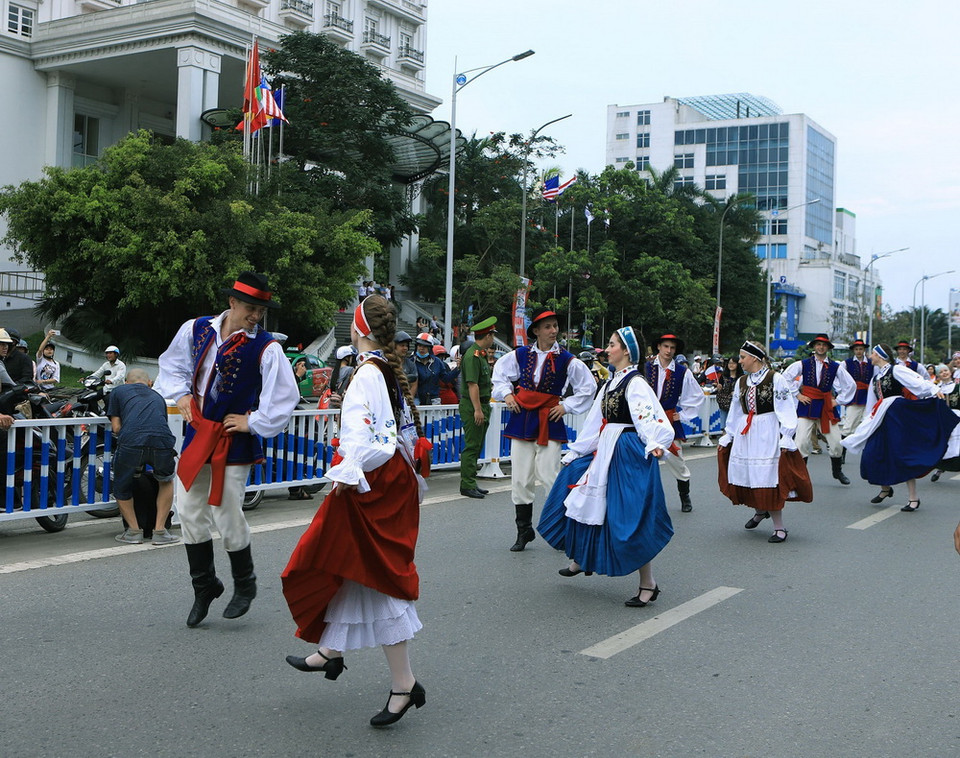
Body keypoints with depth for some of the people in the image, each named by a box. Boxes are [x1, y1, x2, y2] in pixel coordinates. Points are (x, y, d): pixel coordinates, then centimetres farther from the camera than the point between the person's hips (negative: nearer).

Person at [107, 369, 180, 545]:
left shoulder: (119, 391, 27)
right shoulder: (157, 397, 36)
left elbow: (116, 427, 19)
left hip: (131, 443, -2)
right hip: (162, 442, 2)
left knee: (121, 488, 25)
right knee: (166, 481, 31)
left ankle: (134, 530, 14)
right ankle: (160, 530, 23)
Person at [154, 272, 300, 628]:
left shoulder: (266, 348, -12)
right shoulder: (196, 329, 2)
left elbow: (285, 397, -12)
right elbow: (172, 364, 19)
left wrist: (253, 423, -10)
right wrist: (180, 394, 5)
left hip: (233, 442, -5)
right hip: (197, 434, 5)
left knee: (227, 516, -2)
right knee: (189, 512, 7)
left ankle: (244, 585, 23)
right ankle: (204, 587, 26)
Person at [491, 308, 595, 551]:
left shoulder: (566, 360, -2)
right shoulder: (520, 355, 4)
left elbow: (589, 387, 8)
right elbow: (499, 372, 22)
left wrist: (567, 406, 2)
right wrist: (506, 393, 7)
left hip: (549, 422, -2)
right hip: (521, 419, 3)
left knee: (549, 477, -9)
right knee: (520, 479, 4)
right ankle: (523, 530, 16)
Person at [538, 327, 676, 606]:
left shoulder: (635, 383, -14)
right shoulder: (611, 381, 13)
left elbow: (650, 418, -29)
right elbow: (596, 421, 20)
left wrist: (654, 444, -48)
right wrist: (575, 452, 24)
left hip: (629, 455, -9)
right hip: (605, 452, 9)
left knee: (631, 519, -6)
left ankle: (648, 583, 3)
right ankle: (580, 559, 34)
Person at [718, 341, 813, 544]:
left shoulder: (775, 379, -6)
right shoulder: (741, 382, 12)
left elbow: (786, 410, -7)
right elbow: (735, 412, 19)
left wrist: (785, 439, -12)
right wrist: (726, 437, 19)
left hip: (768, 434, -6)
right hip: (744, 434, 6)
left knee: (769, 478, -7)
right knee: (745, 475, 7)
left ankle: (779, 527, 3)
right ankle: (760, 511, 34)